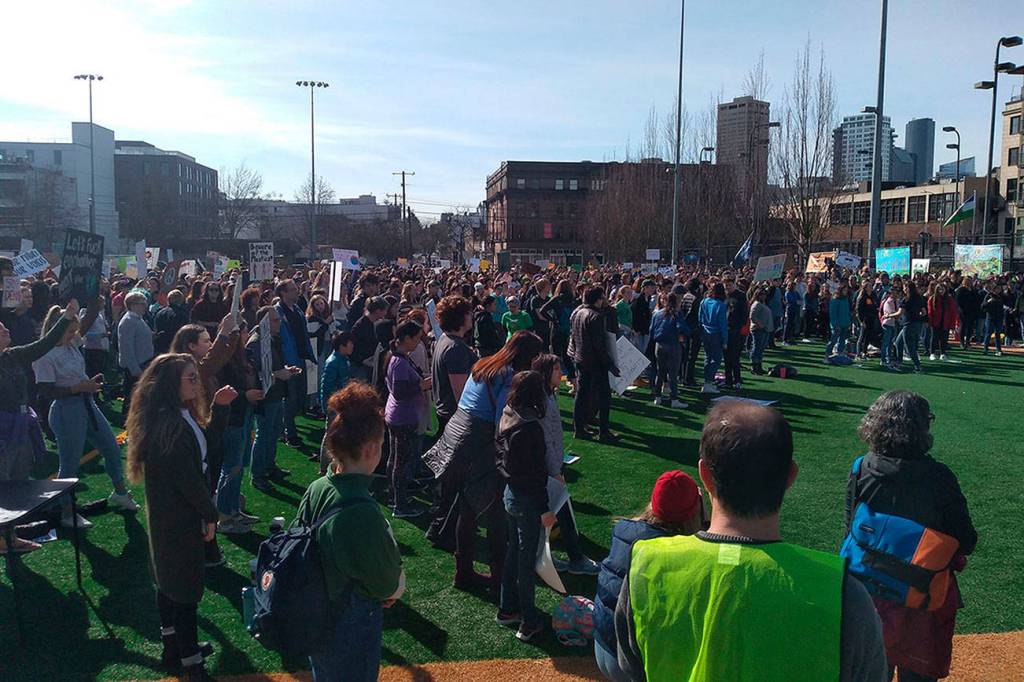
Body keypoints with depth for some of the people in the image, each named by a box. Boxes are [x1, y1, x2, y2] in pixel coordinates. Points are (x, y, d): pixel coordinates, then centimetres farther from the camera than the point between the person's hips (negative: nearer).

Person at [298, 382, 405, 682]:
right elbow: (389, 586, -22)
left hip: (317, 620, 7)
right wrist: (397, 586, 2)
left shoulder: (317, 489, -10)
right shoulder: (363, 513, -34)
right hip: (351, 631, -7)